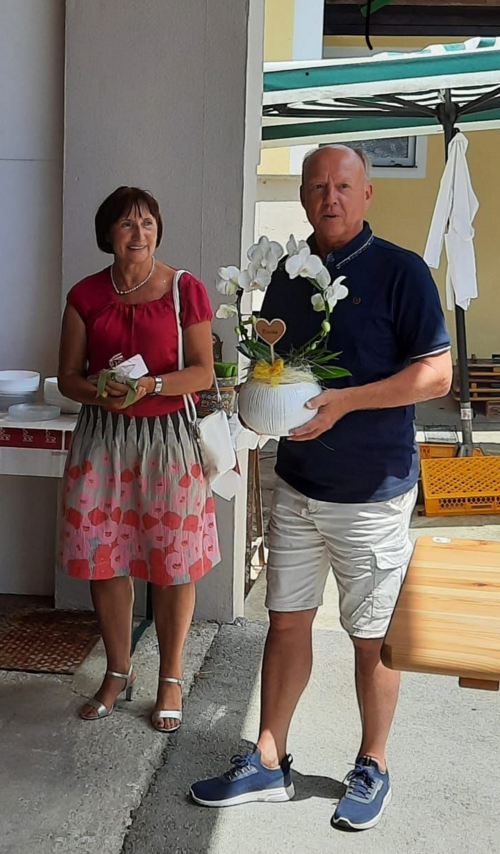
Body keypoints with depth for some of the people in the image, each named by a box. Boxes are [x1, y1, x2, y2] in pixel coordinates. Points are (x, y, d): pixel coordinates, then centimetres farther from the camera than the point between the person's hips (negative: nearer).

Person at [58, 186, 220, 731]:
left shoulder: (184, 289, -1)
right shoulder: (86, 295, 5)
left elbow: (203, 372, -2)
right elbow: (68, 376, 6)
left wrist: (151, 384, -19)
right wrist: (100, 392, -15)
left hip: (167, 436, -2)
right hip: (102, 436, 3)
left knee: (173, 563, 3)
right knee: (103, 560, 8)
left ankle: (171, 678, 22)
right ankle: (117, 673, 28)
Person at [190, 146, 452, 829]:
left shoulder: (400, 271, -8)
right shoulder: (287, 276, 9)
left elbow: (436, 374, -12)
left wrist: (344, 401, -22)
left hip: (373, 491, -5)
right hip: (296, 483, 5)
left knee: (371, 638, 7)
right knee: (286, 621, 11)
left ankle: (372, 768, 28)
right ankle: (269, 764, 26)